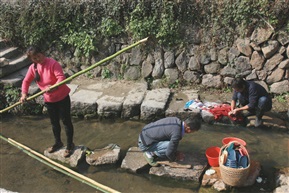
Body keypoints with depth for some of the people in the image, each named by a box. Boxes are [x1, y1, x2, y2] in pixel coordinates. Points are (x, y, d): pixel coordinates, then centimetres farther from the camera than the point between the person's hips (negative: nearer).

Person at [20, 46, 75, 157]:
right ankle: (58, 143, 40)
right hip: (49, 99, 6)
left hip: (62, 97, -6)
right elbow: (26, 81, 6)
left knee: (66, 121, 4)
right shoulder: (32, 68, -2)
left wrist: (54, 87, -48)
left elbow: (61, 77, -31)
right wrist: (24, 93, -10)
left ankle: (70, 145, 18)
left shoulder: (52, 63, -21)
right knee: (54, 122, 20)